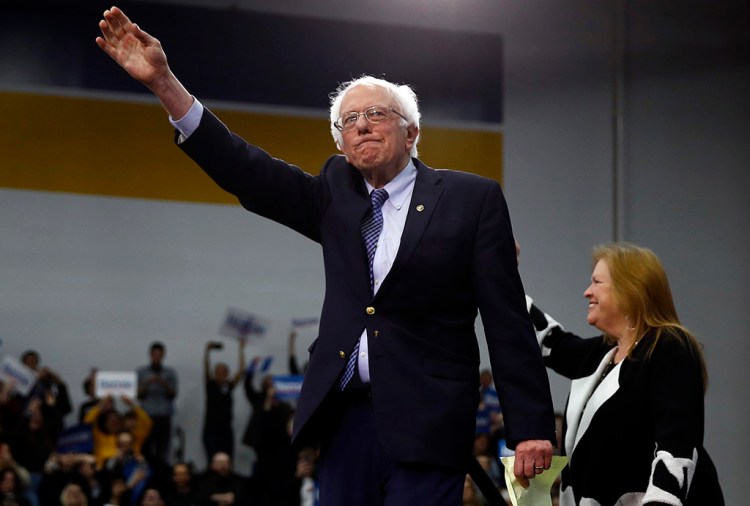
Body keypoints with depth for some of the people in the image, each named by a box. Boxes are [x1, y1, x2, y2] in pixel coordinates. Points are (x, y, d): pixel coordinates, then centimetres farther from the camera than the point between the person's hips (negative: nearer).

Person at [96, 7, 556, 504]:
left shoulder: (472, 199, 2)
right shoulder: (336, 193, 14)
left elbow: (507, 321, -2)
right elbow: (247, 171, 3)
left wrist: (530, 427, -8)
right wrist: (163, 82, -7)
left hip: (425, 422, -4)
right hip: (345, 415, 4)